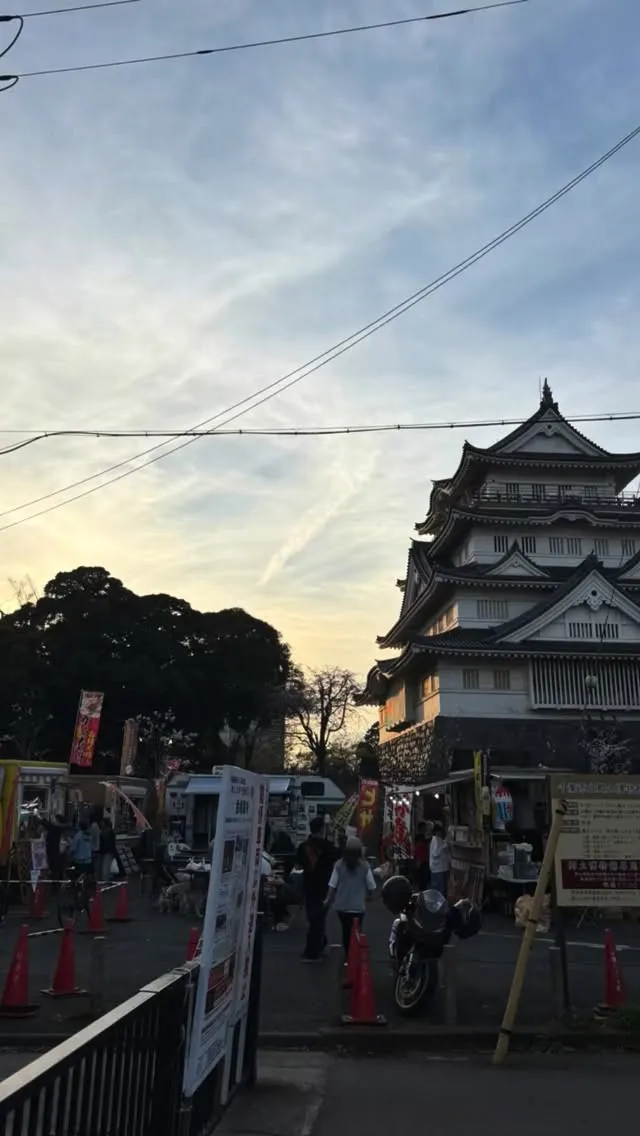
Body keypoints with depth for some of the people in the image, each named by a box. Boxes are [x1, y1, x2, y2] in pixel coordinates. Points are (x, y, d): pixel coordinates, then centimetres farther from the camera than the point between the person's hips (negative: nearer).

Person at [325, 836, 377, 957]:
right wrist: (367, 897, 13)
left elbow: (332, 886, -8)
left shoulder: (339, 865, -12)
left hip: (342, 905, 2)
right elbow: (371, 887, -8)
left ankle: (348, 955, 31)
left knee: (346, 931, 21)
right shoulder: (364, 866, -14)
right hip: (358, 906, -2)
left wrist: (328, 900, 9)